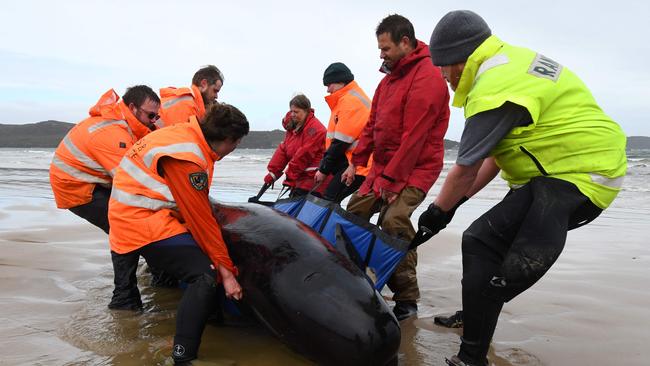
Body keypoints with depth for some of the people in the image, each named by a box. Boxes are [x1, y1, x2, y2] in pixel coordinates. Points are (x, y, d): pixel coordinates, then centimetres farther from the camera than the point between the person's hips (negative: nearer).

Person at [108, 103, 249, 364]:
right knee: (205, 275, -21)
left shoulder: (188, 134, 5)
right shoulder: (188, 159, -24)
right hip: (143, 222, -10)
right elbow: (202, 220, -20)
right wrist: (226, 271, -13)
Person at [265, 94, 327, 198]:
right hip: (299, 181, 9)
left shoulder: (315, 129, -16)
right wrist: (273, 173, 3)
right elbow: (283, 150, 10)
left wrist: (290, 176, -16)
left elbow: (304, 155, -20)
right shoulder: (293, 126, 14)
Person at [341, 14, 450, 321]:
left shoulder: (427, 78, -16)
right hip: (382, 166, 9)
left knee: (394, 221, -25)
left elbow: (414, 136, -22)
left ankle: (407, 299, -13)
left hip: (415, 169, -9)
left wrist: (390, 179, -22)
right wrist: (357, 162, 9)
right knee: (353, 213, 9)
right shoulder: (390, 78, 15)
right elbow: (373, 124, 17)